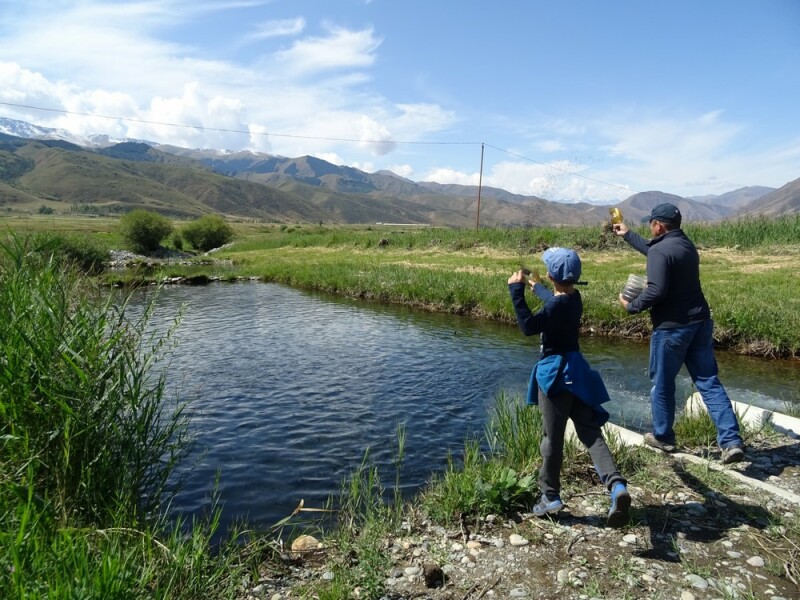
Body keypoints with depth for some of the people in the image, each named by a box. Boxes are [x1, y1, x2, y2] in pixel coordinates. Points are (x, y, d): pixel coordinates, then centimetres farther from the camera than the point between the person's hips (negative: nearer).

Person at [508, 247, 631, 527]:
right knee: (590, 432, 7)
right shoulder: (573, 298, 8)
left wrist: (517, 291, -21)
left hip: (556, 373, -8)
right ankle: (617, 486, -8)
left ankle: (550, 496, 18)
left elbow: (529, 326, -22)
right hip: (573, 369, 8)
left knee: (552, 438, 5)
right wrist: (537, 286, 45)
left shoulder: (557, 305, -20)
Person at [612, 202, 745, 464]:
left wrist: (631, 306, -9)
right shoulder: (686, 245, 13)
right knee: (709, 382, 9)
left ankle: (663, 437, 24)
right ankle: (731, 441, 3)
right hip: (700, 323, 8)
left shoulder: (660, 251, -17)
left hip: (671, 327, -8)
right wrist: (627, 235, 40)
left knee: (662, 384, 10)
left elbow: (656, 291, -25)